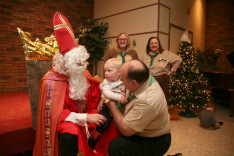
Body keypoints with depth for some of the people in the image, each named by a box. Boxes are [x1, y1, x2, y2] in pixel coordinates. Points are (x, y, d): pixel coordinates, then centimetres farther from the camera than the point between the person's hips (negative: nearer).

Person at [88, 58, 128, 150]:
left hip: (120, 108, 4)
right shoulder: (106, 82, -2)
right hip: (107, 107, -3)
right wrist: (119, 97, -29)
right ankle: (93, 138, 9)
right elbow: (106, 93, -19)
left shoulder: (123, 82, 4)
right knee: (104, 124, -18)